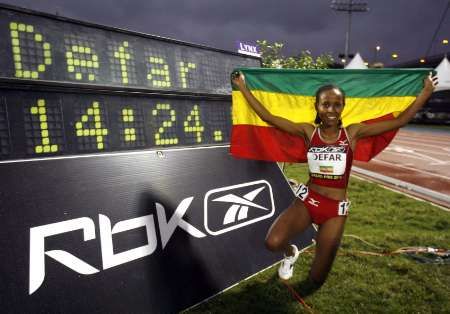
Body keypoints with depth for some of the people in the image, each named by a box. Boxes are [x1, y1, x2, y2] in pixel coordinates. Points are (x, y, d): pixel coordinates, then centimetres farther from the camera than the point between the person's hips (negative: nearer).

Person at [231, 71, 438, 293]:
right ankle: (290, 253, 13)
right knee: (273, 243, -29)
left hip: (336, 209, 1)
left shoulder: (353, 133, -2)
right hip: (307, 200, 0)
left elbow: (399, 121, 0)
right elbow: (267, 117, -8)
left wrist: (427, 90, 3)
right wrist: (242, 87, -8)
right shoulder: (307, 132, -5)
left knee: (315, 282, 6)